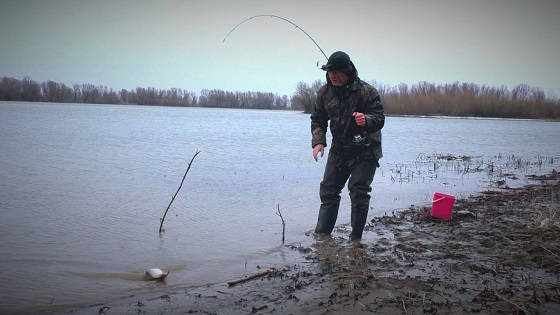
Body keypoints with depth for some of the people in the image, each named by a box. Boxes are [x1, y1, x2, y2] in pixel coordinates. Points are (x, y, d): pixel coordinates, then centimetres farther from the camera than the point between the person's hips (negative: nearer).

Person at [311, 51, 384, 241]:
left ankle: (356, 238, 2)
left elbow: (379, 119, -17)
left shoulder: (366, 91, -16)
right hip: (339, 150, 5)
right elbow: (317, 120, 6)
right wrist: (318, 141, -10)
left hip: (365, 151, -5)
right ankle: (321, 233, 19)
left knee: (358, 191, -10)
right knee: (328, 190, 8)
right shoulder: (324, 93, -2)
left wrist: (366, 120, -40)